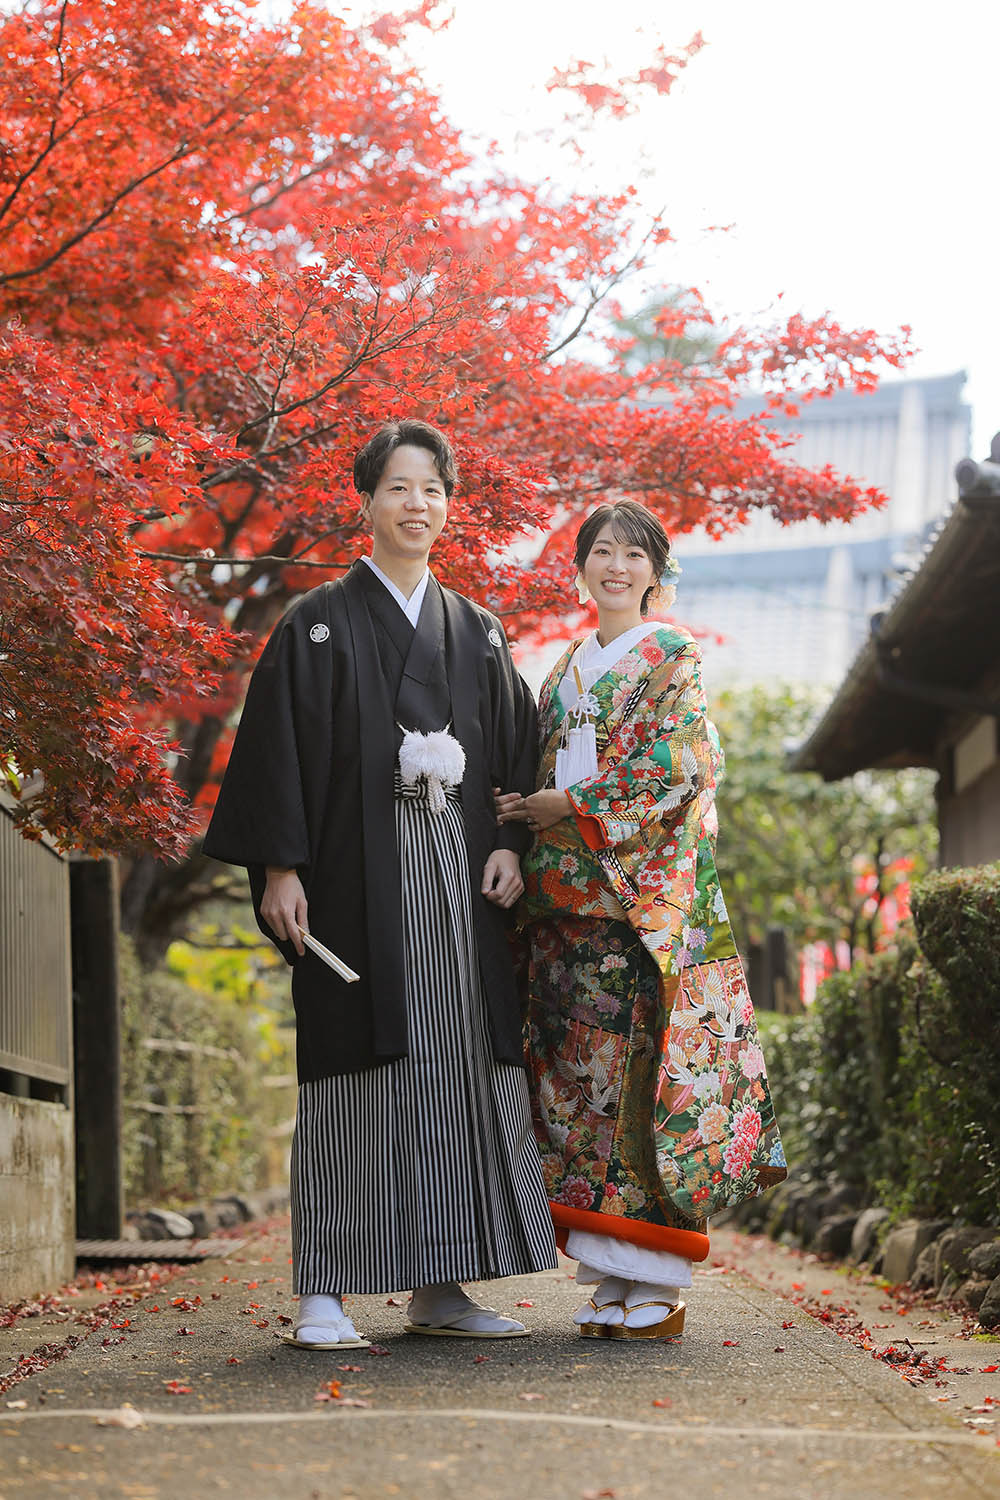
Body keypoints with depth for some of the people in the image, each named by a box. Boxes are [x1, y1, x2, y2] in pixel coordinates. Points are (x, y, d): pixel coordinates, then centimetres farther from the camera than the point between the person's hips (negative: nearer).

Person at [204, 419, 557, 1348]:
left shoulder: (477, 632, 17)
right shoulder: (318, 625, 4)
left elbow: (515, 749, 16)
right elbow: (277, 746, -2)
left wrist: (510, 845, 0)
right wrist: (279, 869, -11)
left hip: (459, 869, 4)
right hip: (359, 869, -4)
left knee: (457, 1061, 1)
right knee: (358, 1064, -8)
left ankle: (440, 1287, 7)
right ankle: (324, 1293, -6)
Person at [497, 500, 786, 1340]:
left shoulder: (673, 659, 2)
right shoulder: (568, 669, 20)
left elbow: (672, 769, -10)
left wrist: (571, 809, -9)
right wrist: (525, 816, 2)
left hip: (646, 894, -6)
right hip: (568, 897, 6)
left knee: (645, 1066, -11)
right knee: (583, 1076, 2)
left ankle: (659, 1286, -7)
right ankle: (611, 1281, 7)